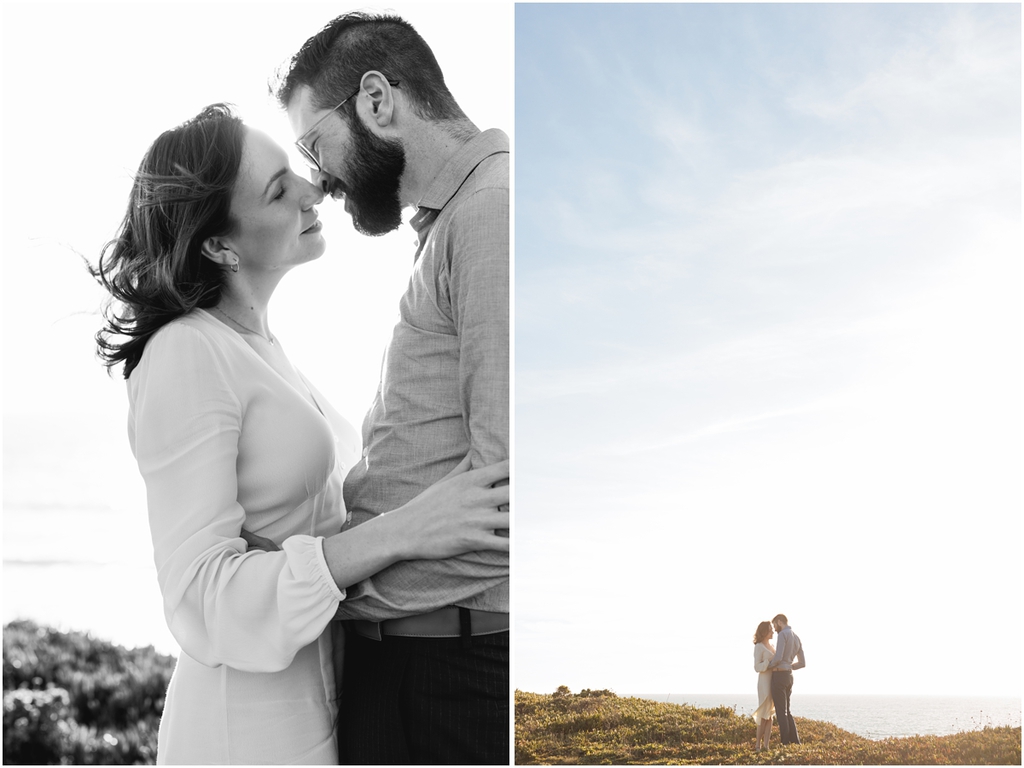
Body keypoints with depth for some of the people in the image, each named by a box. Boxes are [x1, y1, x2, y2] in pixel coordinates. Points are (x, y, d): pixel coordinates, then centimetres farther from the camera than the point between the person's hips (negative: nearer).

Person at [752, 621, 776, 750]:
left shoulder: (771, 646, 16)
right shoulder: (759, 647, -6)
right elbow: (757, 667, -11)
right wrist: (770, 662, -21)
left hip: (774, 681, 7)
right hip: (765, 682, -7)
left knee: (770, 715, 4)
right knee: (764, 715, -6)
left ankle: (766, 745, 4)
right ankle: (758, 745, 1)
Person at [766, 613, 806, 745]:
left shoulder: (783, 634, -13)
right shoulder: (797, 639, 15)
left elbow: (778, 657, -23)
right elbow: (801, 663, 16)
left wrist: (768, 666, -3)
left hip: (779, 676, -8)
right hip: (789, 676, 8)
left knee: (781, 712, -5)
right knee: (786, 711, 16)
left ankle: (785, 743, -5)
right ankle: (795, 741, 13)